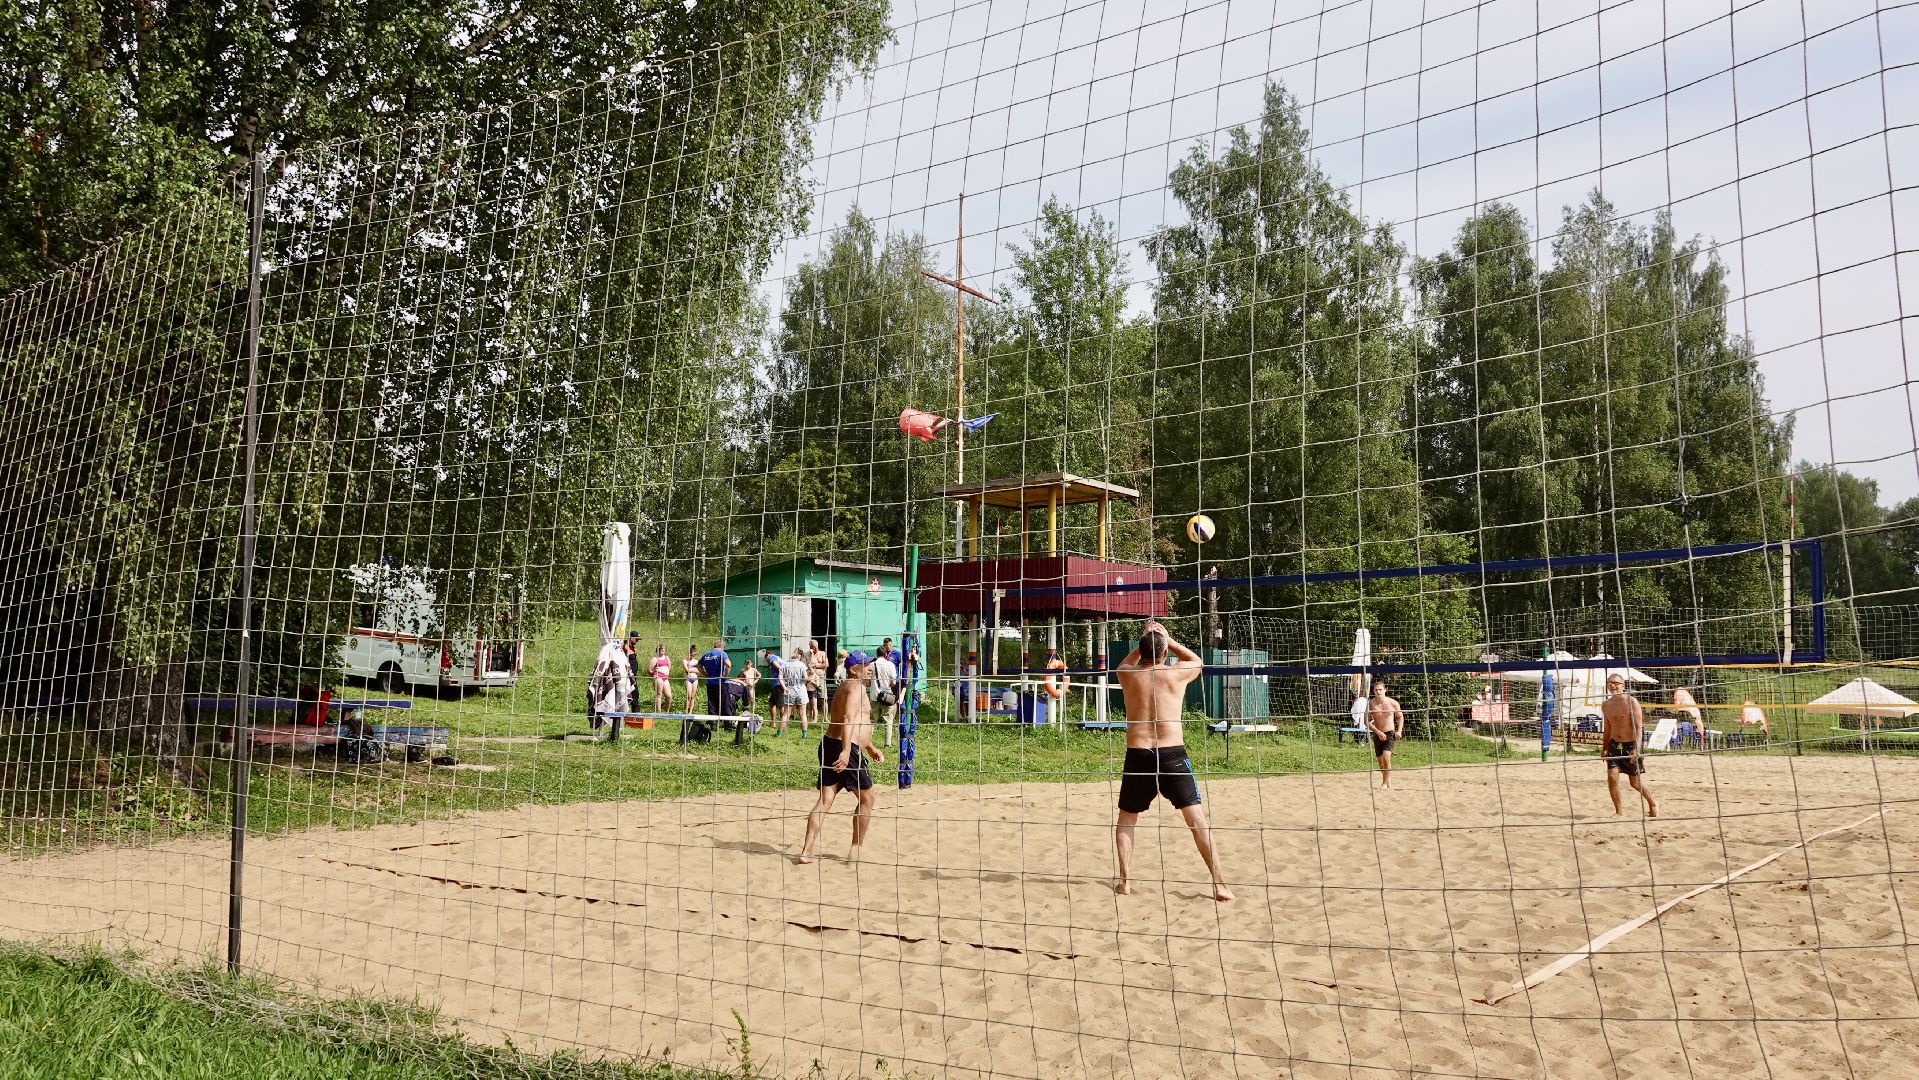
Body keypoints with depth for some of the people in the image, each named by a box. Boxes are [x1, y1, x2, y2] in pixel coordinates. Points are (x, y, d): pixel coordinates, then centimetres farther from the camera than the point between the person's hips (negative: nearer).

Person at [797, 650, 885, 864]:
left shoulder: (845, 687, 25)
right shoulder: (857, 686, -8)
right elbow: (848, 718, -22)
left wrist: (870, 748, 32)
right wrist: (846, 751, -30)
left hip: (829, 745, 9)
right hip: (846, 750, -9)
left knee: (825, 801, 5)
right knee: (866, 799, 7)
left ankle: (807, 851, -2)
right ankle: (855, 851, 13)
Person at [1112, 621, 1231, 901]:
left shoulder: (1128, 676, 6)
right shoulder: (1177, 674, 1)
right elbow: (1197, 660, 26)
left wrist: (1144, 641, 28)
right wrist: (1168, 640, 26)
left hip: (1138, 755, 2)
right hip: (1172, 754, -1)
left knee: (1126, 819, 18)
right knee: (1197, 818, 2)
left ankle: (1125, 880, 10)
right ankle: (1219, 884, -2)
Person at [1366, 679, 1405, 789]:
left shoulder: (1393, 703, -7)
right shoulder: (1370, 704, -6)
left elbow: (1400, 717, 9)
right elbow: (1367, 721, -4)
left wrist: (1399, 731, -3)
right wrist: (1378, 732, -14)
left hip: (1390, 734, -2)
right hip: (1377, 734, 2)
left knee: (1386, 756, -21)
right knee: (1380, 760, 9)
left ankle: (1385, 783, -10)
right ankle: (1389, 781, 32)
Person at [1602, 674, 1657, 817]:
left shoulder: (1631, 702, -13)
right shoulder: (1606, 706, 6)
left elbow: (1639, 727, -17)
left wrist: (1636, 748, -27)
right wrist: (1605, 749, 15)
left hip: (1632, 745, -5)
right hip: (1614, 744, 5)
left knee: (1635, 782, 4)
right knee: (1612, 777, -10)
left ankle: (1653, 804, 30)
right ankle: (1619, 810, 5)